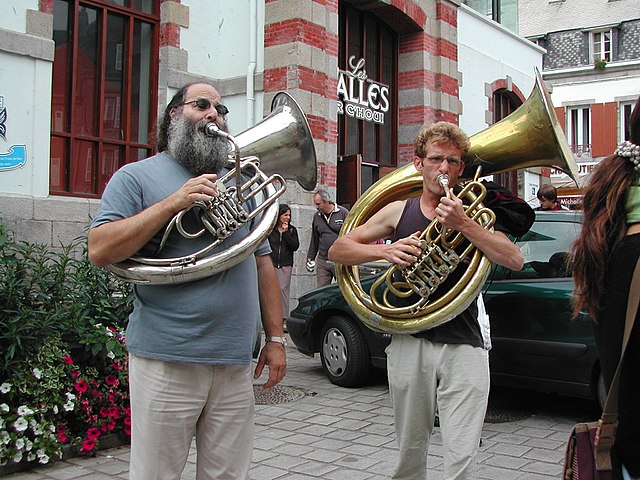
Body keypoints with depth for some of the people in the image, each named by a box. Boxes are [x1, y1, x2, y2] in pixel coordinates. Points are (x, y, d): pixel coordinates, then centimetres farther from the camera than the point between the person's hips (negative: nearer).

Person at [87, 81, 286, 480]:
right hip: (166, 361, -4)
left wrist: (275, 338, 11)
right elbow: (100, 250, -9)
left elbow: (262, 263, 18)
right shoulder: (137, 176, 4)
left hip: (236, 362, 4)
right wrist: (174, 202, -14)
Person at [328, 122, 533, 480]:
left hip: (463, 346, -1)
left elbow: (515, 261, -9)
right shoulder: (399, 211, 8)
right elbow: (338, 250, 8)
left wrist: (463, 224, -18)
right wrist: (383, 250, -10)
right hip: (410, 343, 2)